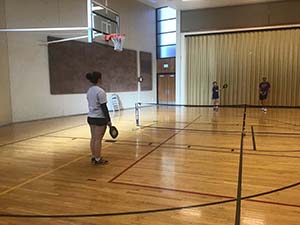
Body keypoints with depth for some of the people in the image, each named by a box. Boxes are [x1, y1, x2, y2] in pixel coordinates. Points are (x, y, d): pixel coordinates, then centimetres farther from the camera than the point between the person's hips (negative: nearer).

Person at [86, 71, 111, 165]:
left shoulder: (89, 91, 10)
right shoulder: (100, 91, -16)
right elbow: (104, 107, -17)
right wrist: (108, 120, -12)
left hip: (90, 117, 8)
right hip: (100, 118, -8)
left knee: (93, 138, 13)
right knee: (98, 139, -2)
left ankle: (93, 157, 21)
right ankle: (97, 159, 6)